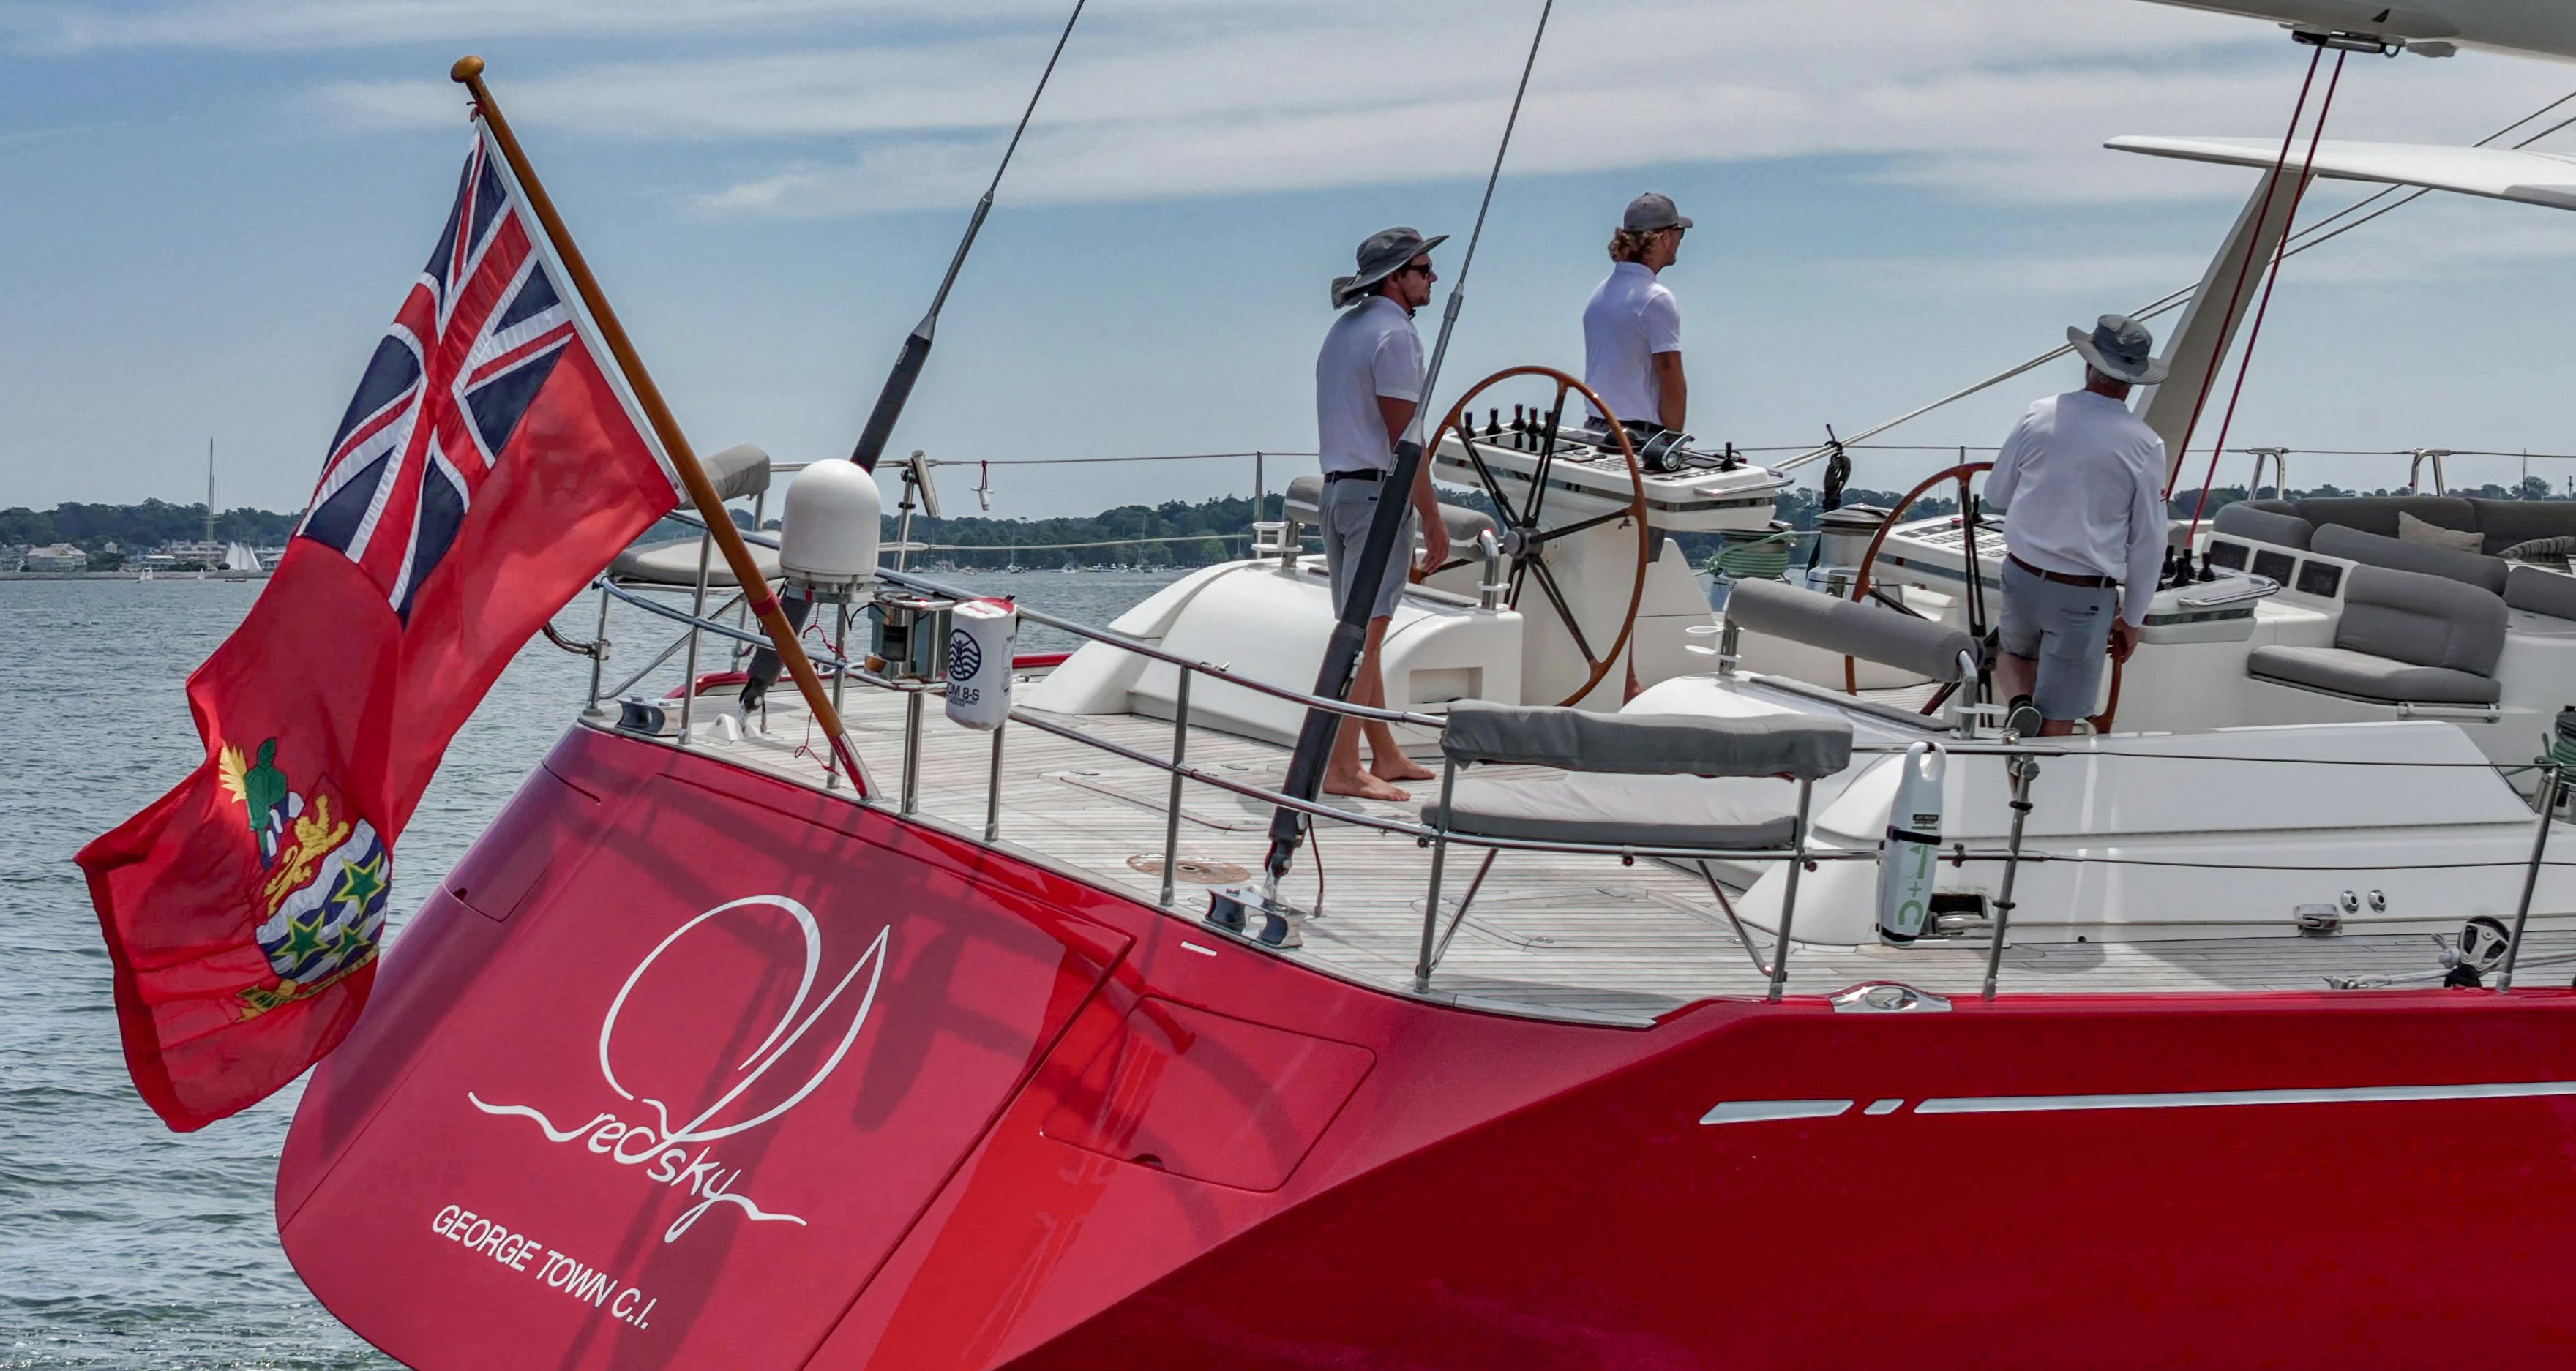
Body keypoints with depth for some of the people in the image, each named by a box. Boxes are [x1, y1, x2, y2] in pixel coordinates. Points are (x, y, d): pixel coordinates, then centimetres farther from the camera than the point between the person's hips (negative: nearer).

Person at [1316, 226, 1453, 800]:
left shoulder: (1344, 329, 17)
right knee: (1364, 633, -11)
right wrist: (1432, 518, -13)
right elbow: (1404, 437, -16)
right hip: (1380, 494, -10)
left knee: (1361, 634, 14)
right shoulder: (1393, 333, -12)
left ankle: (1386, 758, 23)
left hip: (1336, 488, 10)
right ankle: (1343, 769, -14)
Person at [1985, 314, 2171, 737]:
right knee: (2057, 724, 5)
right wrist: (2131, 618, 8)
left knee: (2015, 654, 30)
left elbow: (1995, 495, 7)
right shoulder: (2144, 445, -10)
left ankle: (2020, 705, 1)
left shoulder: (2039, 417, -5)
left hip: (2022, 576, 2)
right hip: (2087, 596, -2)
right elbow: (2148, 543, -4)